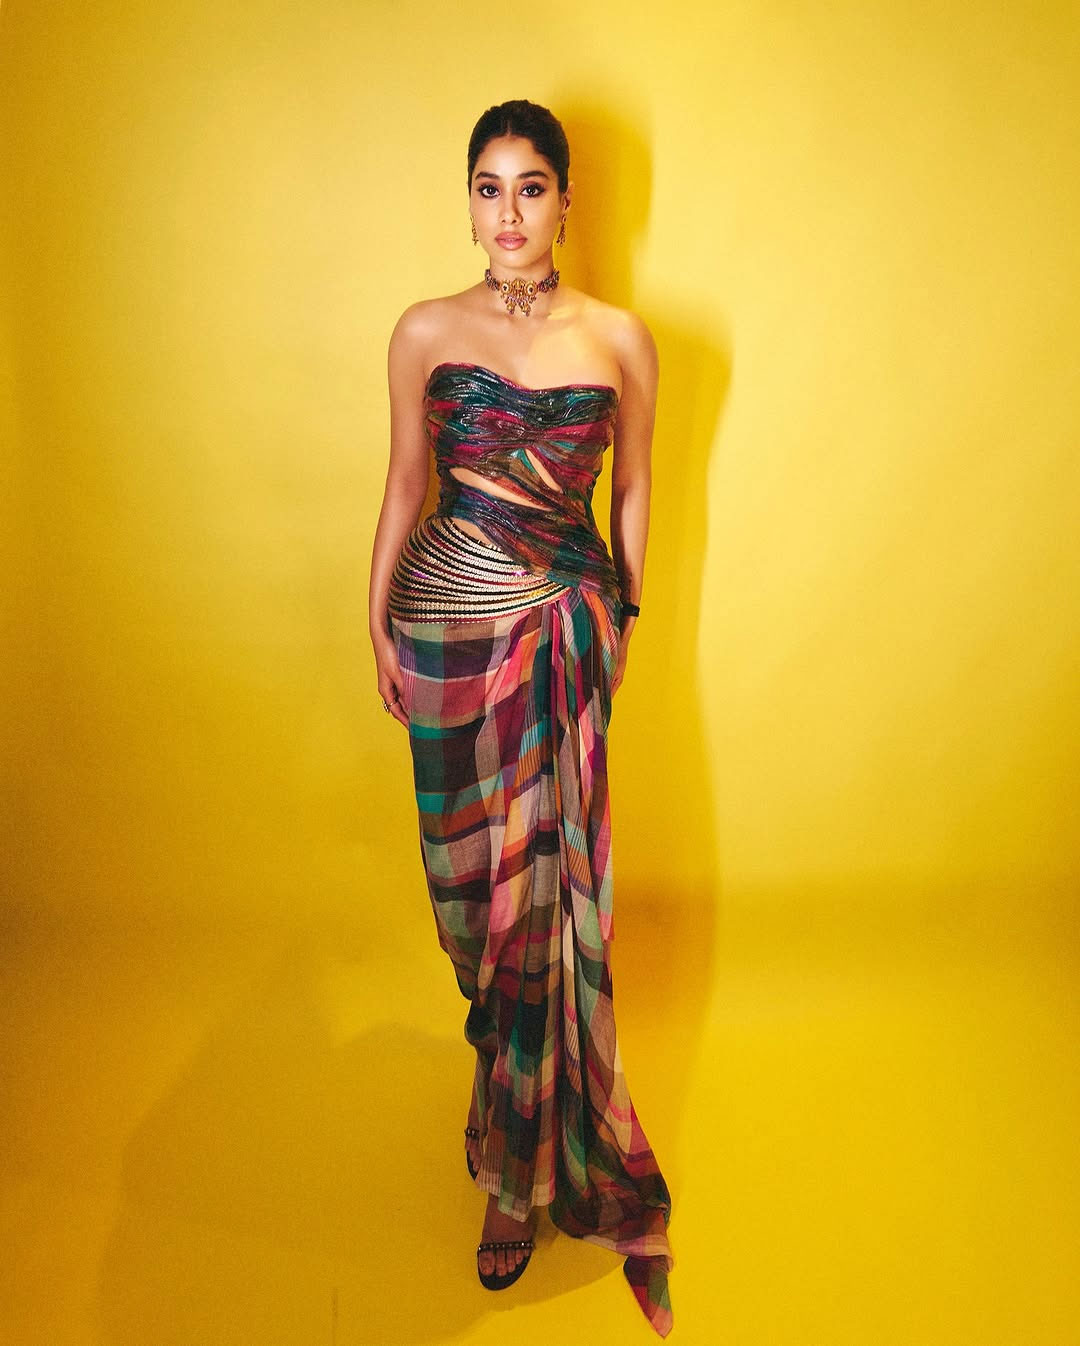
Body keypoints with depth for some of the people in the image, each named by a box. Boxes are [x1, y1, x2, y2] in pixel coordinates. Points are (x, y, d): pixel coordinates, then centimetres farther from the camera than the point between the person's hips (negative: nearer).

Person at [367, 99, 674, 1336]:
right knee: (470, 860, 10)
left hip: (567, 627, -1)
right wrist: (378, 624, 8)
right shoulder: (424, 332, 2)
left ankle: (528, 1170, 25)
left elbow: (634, 490, 9)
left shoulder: (620, 339, 0)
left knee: (547, 877, 4)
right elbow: (405, 486, 7)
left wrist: (622, 617, 12)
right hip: (449, 625, 1)